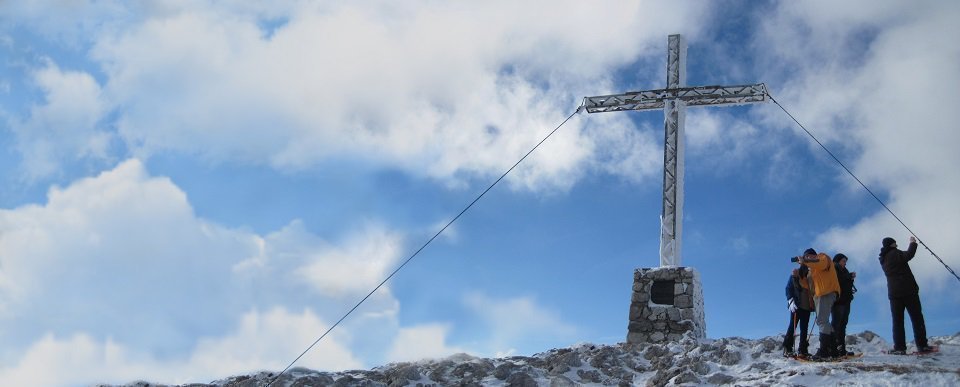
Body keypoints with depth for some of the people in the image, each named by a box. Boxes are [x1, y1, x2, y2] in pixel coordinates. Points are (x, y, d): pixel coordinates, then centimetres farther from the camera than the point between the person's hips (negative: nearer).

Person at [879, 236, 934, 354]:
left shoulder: (883, 259, 17)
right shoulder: (895, 253, -5)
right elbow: (909, 255, -20)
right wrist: (913, 243, -6)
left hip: (894, 293, 6)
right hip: (908, 290, -6)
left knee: (897, 320, 3)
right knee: (917, 318, 0)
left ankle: (899, 347, -5)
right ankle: (922, 345, -3)